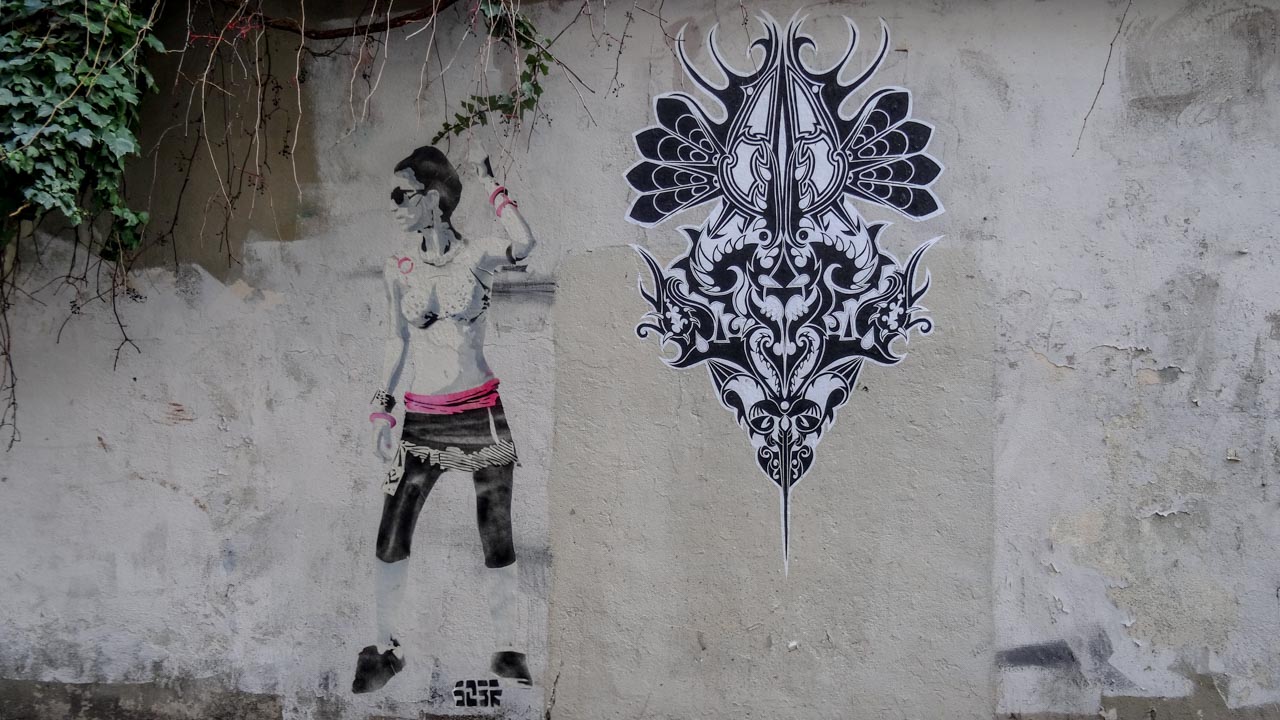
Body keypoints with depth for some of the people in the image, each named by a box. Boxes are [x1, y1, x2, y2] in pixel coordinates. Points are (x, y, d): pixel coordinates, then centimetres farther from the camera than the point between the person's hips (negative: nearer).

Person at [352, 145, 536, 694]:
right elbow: (399, 343, 14)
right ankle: (386, 648, 19)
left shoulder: (477, 257, -6)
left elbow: (523, 243, -28)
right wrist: (381, 409, 10)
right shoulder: (398, 271, 6)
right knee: (390, 541, 1)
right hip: (421, 421, 3)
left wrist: (491, 187, -17)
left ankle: (507, 650, 18)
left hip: (481, 417, -3)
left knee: (498, 542, 3)